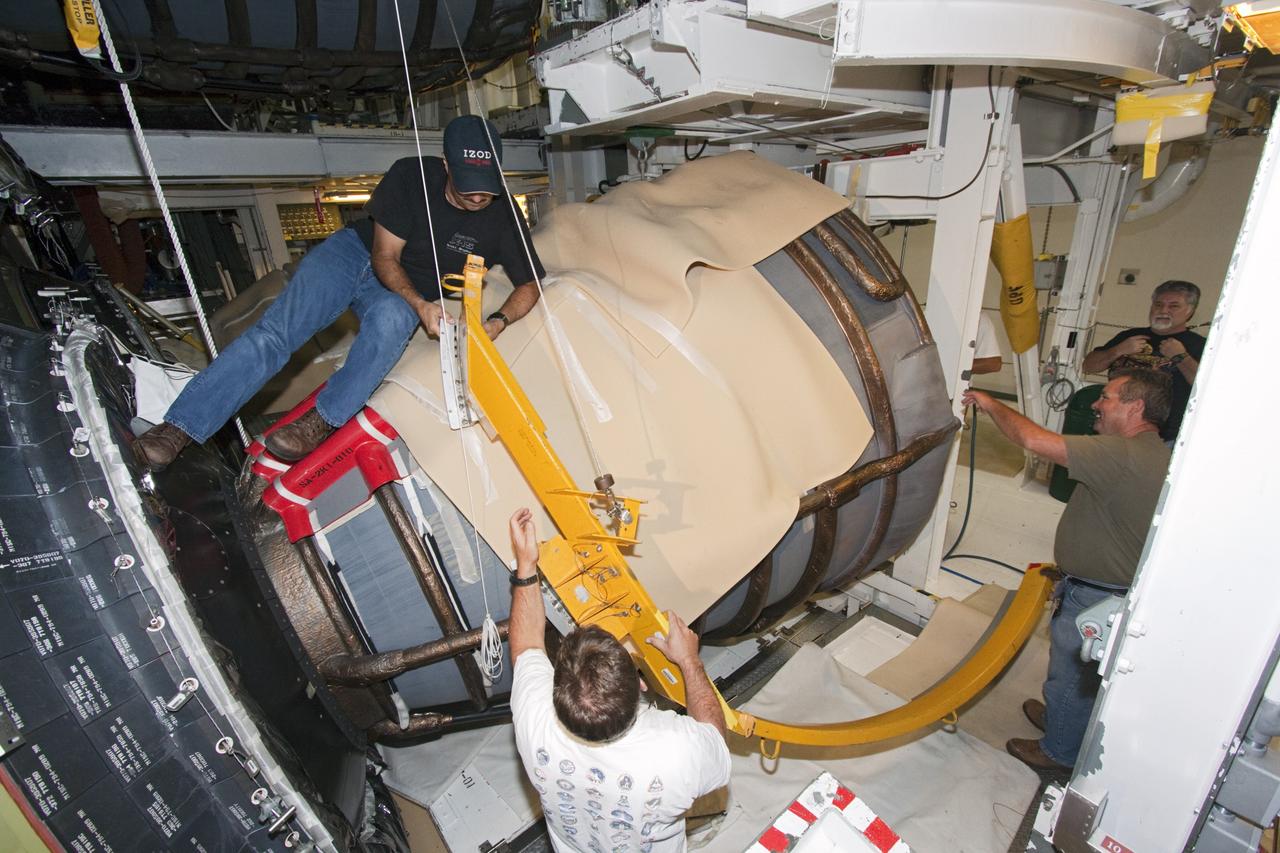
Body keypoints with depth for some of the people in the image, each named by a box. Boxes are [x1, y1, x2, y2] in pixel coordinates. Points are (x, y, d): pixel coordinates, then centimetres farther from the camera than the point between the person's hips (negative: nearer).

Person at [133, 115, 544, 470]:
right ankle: (178, 426, -14)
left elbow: (529, 284, -10)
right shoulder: (410, 176, -18)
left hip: (409, 295, 0)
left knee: (392, 317, -39)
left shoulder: (501, 214, -17)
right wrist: (420, 305, -33)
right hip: (357, 252, 1)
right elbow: (385, 255, -15)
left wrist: (497, 322, -31)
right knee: (275, 330, -17)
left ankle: (323, 420, -30)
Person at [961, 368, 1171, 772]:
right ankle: (1061, 717, 51)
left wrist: (991, 404, -19)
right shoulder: (1155, 456, 3)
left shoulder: (1122, 455, -30)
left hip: (1095, 599, -9)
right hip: (1120, 590, 9)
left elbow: (1033, 439, -36)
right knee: (1084, 674, 29)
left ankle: (1059, 751, 33)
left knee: (1071, 674, 13)